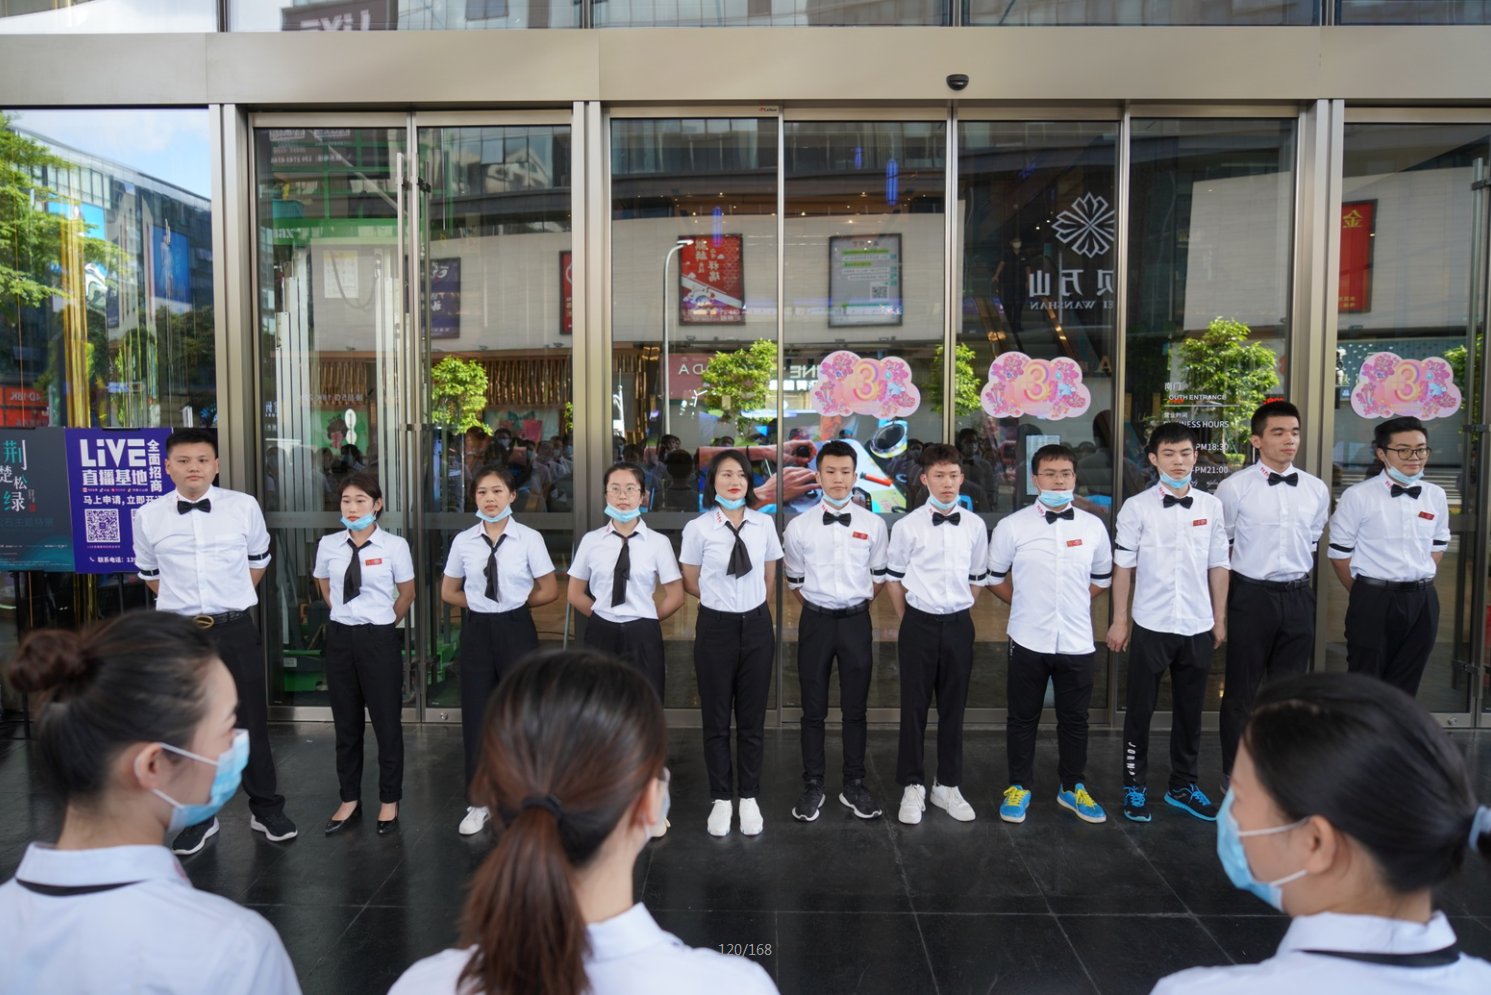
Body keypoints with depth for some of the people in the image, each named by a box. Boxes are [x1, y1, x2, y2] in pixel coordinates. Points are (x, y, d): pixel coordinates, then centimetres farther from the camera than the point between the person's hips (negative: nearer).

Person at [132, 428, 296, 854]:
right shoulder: (148, 517, -1)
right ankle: (197, 817, 29)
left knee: (253, 722, 7)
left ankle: (266, 810, 24)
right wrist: (181, 602, 11)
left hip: (235, 630, -1)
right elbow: (150, 574, 15)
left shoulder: (244, 507, -4)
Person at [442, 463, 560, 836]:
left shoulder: (529, 538, -6)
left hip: (516, 630, -2)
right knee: (476, 715, 8)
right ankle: (479, 802, 23)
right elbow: (448, 592, 11)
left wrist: (514, 602, -1)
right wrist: (482, 603, 1)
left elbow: (549, 590, -1)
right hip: (477, 631, 3)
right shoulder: (463, 541, 1)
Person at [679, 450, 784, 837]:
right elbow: (691, 583, 4)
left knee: (753, 717, 11)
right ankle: (721, 799, 25)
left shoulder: (764, 524, 0)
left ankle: (749, 799, 26)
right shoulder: (698, 528, -7)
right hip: (716, 627, -2)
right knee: (716, 718, 9)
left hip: (756, 626, 2)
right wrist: (723, 598, 9)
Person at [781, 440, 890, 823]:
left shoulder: (873, 525, -1)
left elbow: (879, 577, 10)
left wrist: (855, 607, 8)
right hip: (816, 621, 0)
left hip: (856, 621, 1)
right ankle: (812, 787, 21)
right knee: (813, 709, 8)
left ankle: (854, 786, 24)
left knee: (855, 708, 10)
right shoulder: (799, 527, -3)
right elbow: (794, 582, 8)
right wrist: (818, 608, 7)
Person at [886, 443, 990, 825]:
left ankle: (947, 786, 26)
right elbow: (894, 578, 3)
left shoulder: (974, 525, 3)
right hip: (919, 624, -2)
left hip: (959, 625, 3)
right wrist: (909, 623, 6)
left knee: (953, 707, 11)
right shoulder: (907, 527, -6)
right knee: (914, 707, 4)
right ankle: (912, 787, 18)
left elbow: (976, 579, 13)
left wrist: (957, 613, 10)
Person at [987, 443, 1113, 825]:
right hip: (1028, 641, -2)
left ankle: (1073, 787, 31)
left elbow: (1101, 578, 16)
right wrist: (1027, 604, 7)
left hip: (1077, 642, 2)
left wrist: (1071, 604, 10)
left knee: (1074, 719, 14)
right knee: (1023, 718, 10)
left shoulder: (1094, 527, 2)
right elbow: (994, 578, 5)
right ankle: (1019, 787, 26)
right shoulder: (1012, 526, -5)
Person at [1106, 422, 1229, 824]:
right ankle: (1135, 786, 22)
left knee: (1190, 711, 14)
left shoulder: (1211, 506, 4)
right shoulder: (1137, 507, -5)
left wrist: (1219, 619, 8)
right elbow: (1123, 567, -3)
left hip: (1198, 626, 3)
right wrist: (1119, 620, -3)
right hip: (1151, 625, -3)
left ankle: (1183, 786, 30)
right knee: (1140, 709, 7)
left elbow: (1218, 566, 8)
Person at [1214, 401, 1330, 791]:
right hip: (1251, 595, -4)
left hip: (1298, 596, 4)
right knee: (1241, 691, 5)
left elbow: (1313, 540, 18)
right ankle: (1234, 773, 19)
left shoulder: (1317, 490, 3)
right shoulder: (1234, 488, -9)